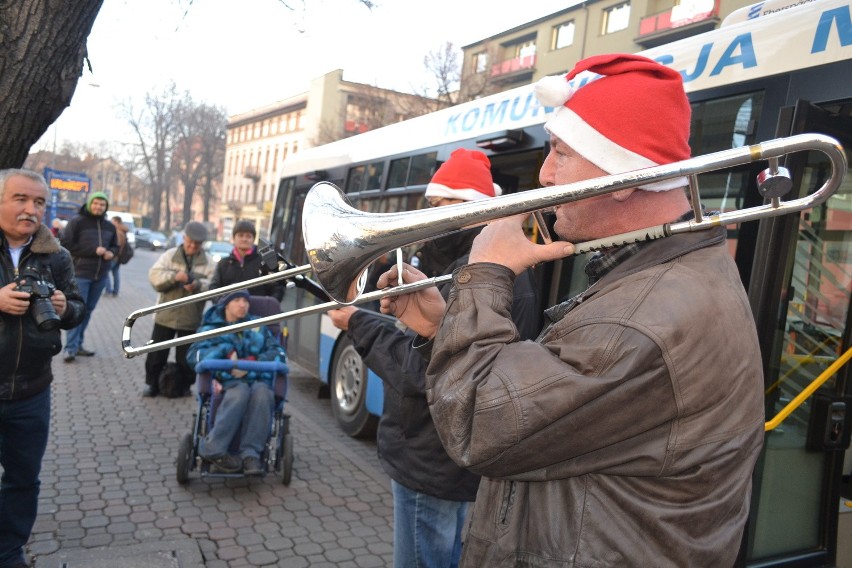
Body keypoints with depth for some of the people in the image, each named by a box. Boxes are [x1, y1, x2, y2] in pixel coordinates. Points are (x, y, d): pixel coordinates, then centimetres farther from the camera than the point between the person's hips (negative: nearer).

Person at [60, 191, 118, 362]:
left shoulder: (109, 226, 11)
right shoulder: (77, 222, -6)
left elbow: (115, 246, 22)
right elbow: (66, 244, -11)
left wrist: (111, 252, -3)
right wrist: (93, 251, -17)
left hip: (101, 275, 6)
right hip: (80, 273, -5)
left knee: (88, 310, 10)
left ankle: (78, 344, 19)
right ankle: (70, 348, -5)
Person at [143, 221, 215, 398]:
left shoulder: (207, 263, 2)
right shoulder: (169, 255, 2)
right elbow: (154, 276, -8)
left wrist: (198, 285, -28)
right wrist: (174, 276, -25)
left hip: (191, 318, -1)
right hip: (166, 315, 1)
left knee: (185, 356, 8)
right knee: (156, 353, 8)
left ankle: (185, 386, 23)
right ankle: (152, 384, 23)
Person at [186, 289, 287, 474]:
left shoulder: (258, 326, 23)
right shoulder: (211, 327, 19)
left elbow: (279, 353, 11)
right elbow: (194, 354, 2)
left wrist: (252, 363, -5)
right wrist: (226, 352, -10)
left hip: (258, 380, 1)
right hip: (227, 383, -1)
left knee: (262, 393, -36)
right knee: (239, 392, -38)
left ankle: (250, 453, -37)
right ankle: (213, 449, -33)